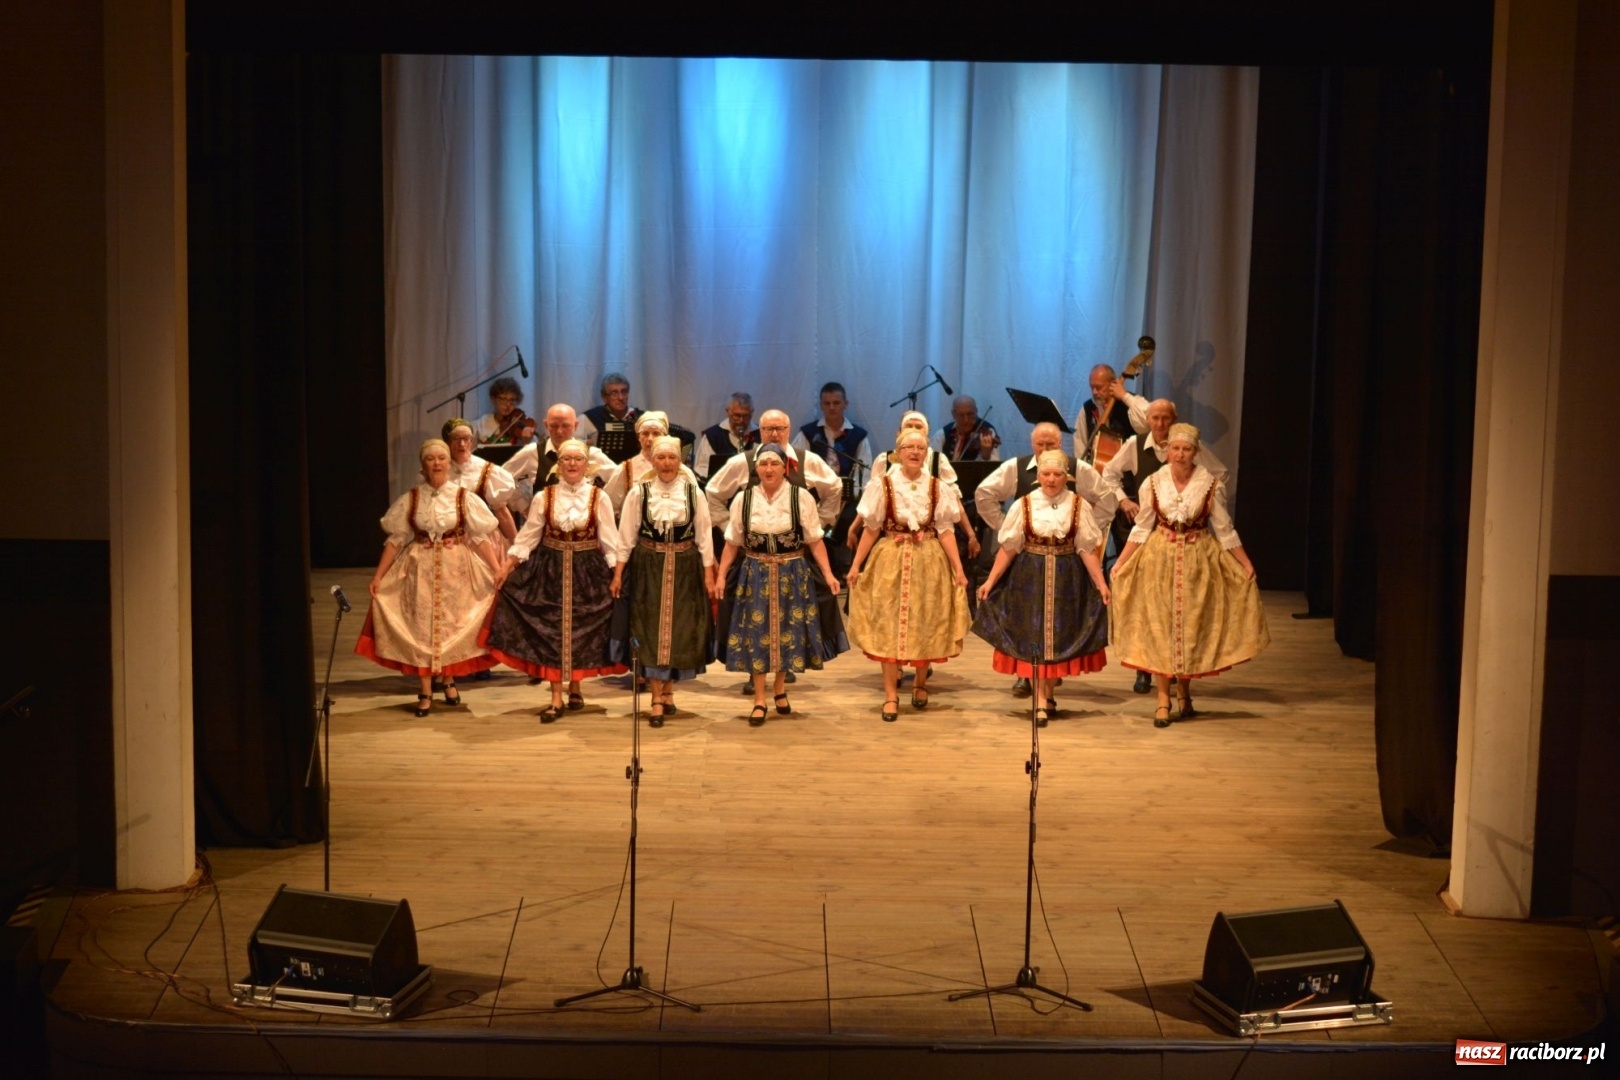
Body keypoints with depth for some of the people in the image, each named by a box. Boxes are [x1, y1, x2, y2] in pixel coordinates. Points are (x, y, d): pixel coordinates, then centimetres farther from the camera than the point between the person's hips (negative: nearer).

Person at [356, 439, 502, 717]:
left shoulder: (463, 497, -2)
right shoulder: (410, 499, 0)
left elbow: (480, 538, -3)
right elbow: (396, 539, 2)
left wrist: (497, 570, -10)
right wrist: (378, 575, -3)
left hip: (456, 568, 0)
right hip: (420, 569, 0)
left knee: (452, 624, 6)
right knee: (421, 626, 1)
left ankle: (449, 680, 28)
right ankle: (425, 691, 9)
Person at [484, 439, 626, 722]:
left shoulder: (598, 497, -2)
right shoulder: (544, 497, 1)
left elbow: (609, 540, -1)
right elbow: (528, 536, 4)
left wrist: (615, 576, -5)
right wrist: (507, 567, -2)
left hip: (588, 570, -1)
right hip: (550, 569, 1)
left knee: (581, 629, 6)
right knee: (551, 630, -1)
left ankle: (575, 687, 25)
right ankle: (556, 698, 2)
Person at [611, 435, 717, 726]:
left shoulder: (693, 493, 1)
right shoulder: (639, 492, -1)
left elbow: (703, 535, 3)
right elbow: (626, 535, 1)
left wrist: (708, 573, 0)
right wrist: (618, 573, -2)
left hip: (685, 568, 1)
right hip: (648, 567, -1)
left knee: (681, 628, 5)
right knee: (651, 629, -3)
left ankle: (668, 689, 23)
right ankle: (657, 699, 2)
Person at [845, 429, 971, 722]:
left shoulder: (938, 488, 1)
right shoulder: (883, 485, -1)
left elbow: (946, 531, -1)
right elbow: (871, 529, 2)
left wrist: (958, 570, -6)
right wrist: (856, 565, -2)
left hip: (929, 562, 1)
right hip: (890, 560, -1)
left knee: (926, 624, 7)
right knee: (889, 624, -3)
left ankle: (920, 683, 27)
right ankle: (891, 694, 1)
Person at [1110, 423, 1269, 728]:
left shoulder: (1211, 485, -5)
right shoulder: (1153, 483, -2)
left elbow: (1225, 530, 1)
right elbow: (1141, 529, 4)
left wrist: (1246, 565, -2)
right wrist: (1120, 563, 0)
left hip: (1198, 561, 0)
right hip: (1159, 559, 1)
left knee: (1191, 626, 4)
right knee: (1159, 627, -2)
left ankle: (1184, 691, 23)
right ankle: (1163, 700, 1)